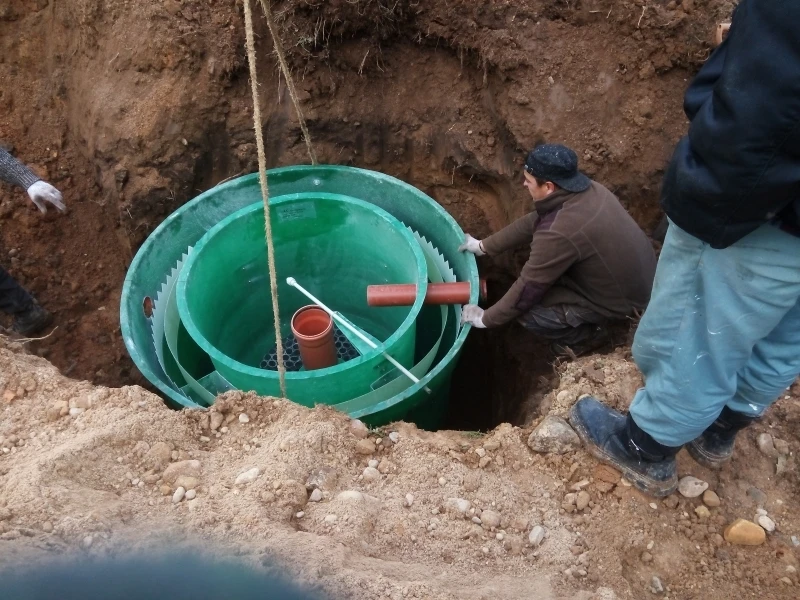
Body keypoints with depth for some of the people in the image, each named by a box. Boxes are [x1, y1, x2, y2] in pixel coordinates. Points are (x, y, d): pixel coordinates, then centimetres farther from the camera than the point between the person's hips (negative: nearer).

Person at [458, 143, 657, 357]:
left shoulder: (560, 232, -33)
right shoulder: (587, 189, -6)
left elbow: (528, 289, -22)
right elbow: (531, 223, 6)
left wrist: (486, 318, -7)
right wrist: (484, 246, 14)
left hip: (621, 299, -8)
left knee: (526, 309, -9)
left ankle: (587, 335, 11)